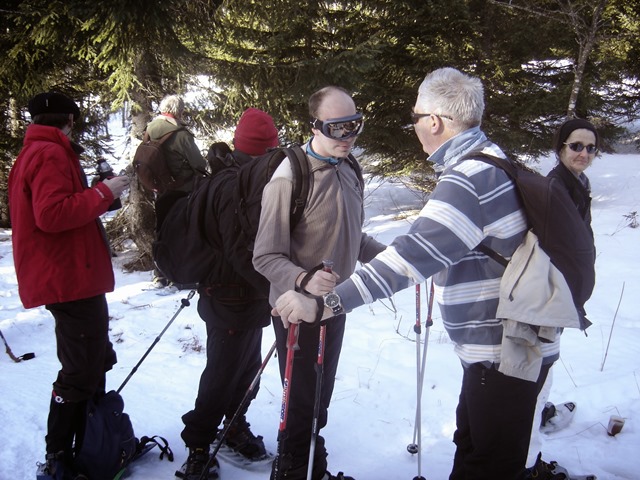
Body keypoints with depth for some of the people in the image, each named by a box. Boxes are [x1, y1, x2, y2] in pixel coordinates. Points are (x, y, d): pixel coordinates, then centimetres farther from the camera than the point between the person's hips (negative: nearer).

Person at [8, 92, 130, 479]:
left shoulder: (33, 154, 20)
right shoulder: (51, 154, -13)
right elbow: (52, 214, -25)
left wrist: (98, 194, 8)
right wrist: (103, 193, -16)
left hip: (68, 277, 11)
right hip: (70, 279, -11)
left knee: (96, 361, 19)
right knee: (81, 372, -4)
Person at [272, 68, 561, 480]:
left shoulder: (469, 178, -24)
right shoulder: (490, 158, 9)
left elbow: (412, 255, -34)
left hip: (506, 350, -10)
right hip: (502, 342, 10)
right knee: (470, 447, 24)